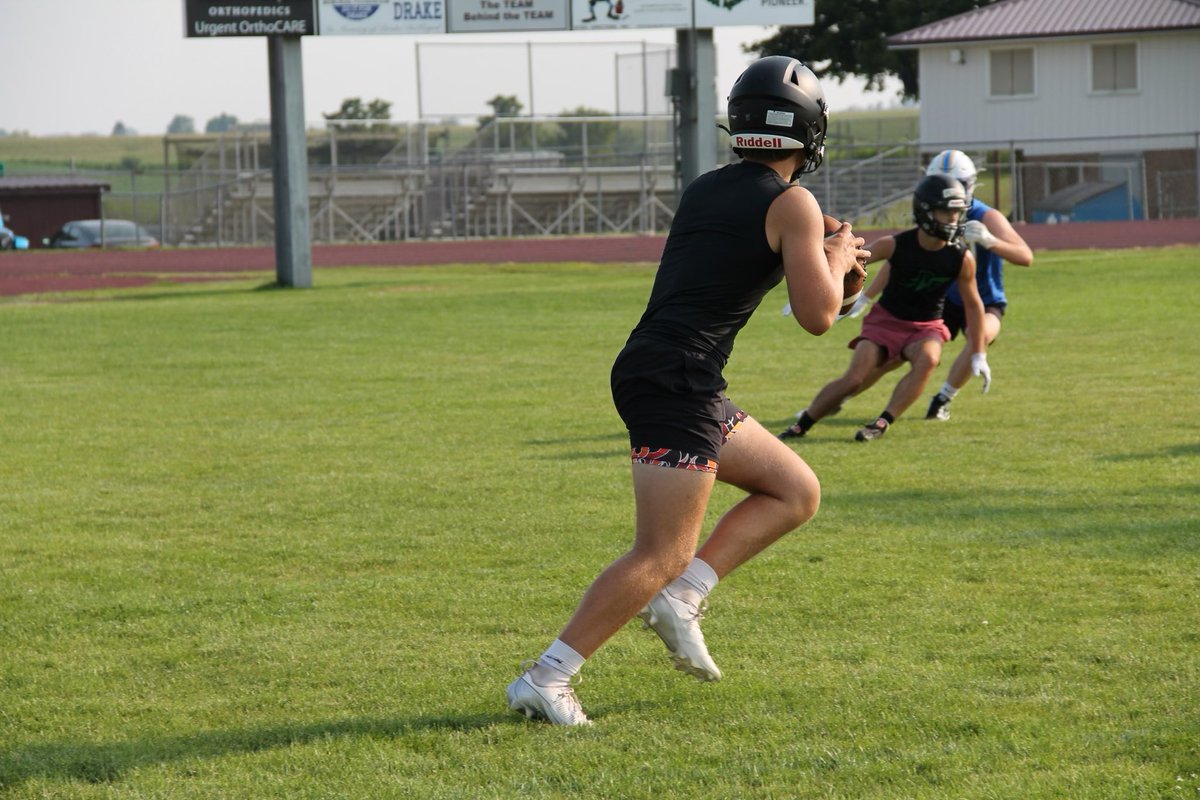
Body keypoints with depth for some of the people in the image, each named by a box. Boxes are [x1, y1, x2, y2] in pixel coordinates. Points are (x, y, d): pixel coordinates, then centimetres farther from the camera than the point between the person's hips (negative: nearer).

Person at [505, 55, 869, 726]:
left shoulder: (705, 191, 18)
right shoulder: (792, 204, -5)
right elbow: (817, 314, -9)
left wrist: (821, 258, 34)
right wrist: (836, 260, 10)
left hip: (650, 372, 9)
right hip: (677, 385, -9)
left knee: (797, 493, 17)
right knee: (661, 555, -9)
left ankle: (681, 597, 6)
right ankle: (545, 681, -11)